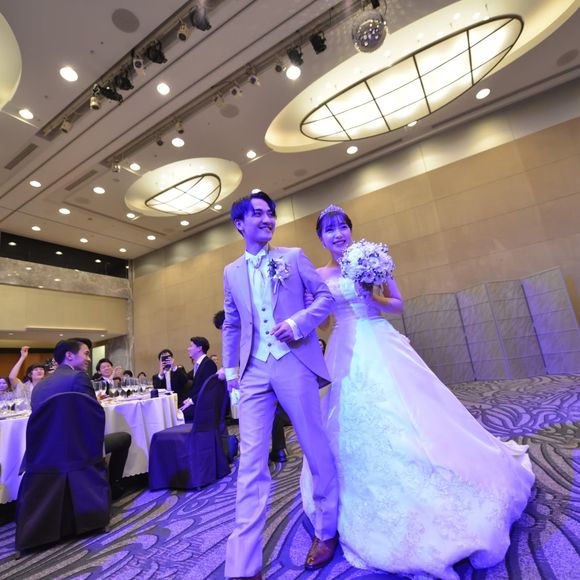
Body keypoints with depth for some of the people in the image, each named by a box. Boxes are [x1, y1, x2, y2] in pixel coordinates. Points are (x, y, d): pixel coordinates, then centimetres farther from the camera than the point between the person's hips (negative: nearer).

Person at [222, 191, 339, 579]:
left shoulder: (294, 257, 5)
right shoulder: (231, 273, 13)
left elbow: (325, 296, 2)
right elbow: (231, 325, 18)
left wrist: (298, 322, -15)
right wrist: (231, 369, 12)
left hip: (295, 365, -2)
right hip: (254, 372, 2)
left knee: (317, 450, 11)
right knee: (251, 462, 2)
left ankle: (327, 531, 36)